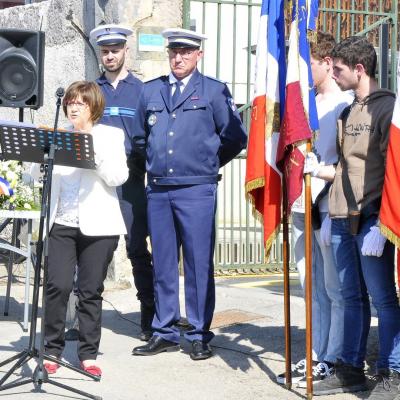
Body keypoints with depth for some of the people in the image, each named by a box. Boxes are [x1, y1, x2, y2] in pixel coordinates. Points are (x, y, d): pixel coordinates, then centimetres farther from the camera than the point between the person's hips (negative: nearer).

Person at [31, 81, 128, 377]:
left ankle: (88, 354, 10)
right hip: (62, 224, 2)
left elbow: (118, 177, -7)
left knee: (91, 291, 2)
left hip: (97, 226, -2)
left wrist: (95, 154, -18)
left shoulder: (111, 136, 5)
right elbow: (37, 174, 8)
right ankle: (53, 350, 4)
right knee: (58, 286, -8)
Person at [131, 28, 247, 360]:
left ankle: (200, 335, 6)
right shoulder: (150, 91, 12)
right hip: (158, 190, 4)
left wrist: (208, 164, 7)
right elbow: (140, 138, 22)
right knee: (163, 265, 8)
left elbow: (236, 137, 2)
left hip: (197, 190, -4)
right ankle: (165, 333, 16)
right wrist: (156, 162, 14)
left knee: (199, 264, -1)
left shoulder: (214, 91, 1)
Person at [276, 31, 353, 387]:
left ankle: (333, 361, 4)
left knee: (336, 290, -2)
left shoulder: (347, 105, -8)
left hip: (331, 209, -8)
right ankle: (316, 357, 18)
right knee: (314, 291, 12)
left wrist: (320, 170, -21)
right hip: (303, 208, 8)